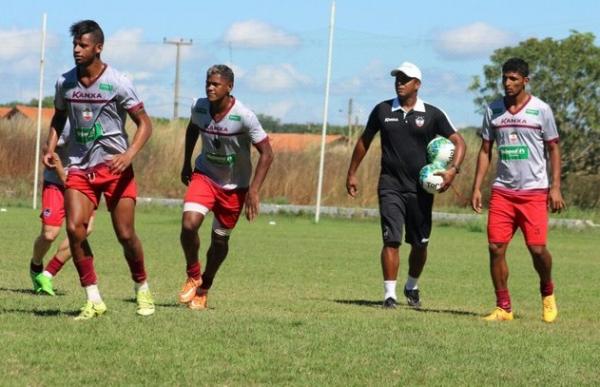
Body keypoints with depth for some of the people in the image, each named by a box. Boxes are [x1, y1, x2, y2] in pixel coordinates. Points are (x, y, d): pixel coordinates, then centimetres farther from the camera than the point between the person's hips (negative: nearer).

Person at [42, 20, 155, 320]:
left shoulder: (117, 83, -9)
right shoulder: (64, 82, 3)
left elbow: (144, 123, -6)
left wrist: (129, 155, -22)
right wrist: (51, 148, 4)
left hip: (114, 167, -3)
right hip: (80, 168, 3)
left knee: (125, 234, -4)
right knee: (74, 228, -15)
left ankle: (142, 290, 22)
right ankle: (93, 300, -5)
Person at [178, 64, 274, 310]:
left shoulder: (244, 117, -24)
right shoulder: (199, 108, -12)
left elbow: (266, 153, -18)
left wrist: (253, 190, -23)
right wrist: (187, 163, 16)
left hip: (234, 186, -2)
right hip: (204, 176, 2)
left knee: (220, 239, 8)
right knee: (189, 223, -21)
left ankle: (203, 289, 30)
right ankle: (193, 276, 3)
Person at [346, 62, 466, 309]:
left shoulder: (432, 115, 0)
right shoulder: (382, 110, 5)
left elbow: (458, 142, 0)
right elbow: (364, 141, 17)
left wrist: (453, 170, -16)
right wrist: (352, 173, 16)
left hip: (421, 188, 0)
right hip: (391, 186, 0)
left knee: (420, 243, 9)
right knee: (391, 240, -12)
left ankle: (412, 287, 31)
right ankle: (389, 294, -11)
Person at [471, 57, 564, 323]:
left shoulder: (541, 110, 0)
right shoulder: (493, 110, 8)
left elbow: (553, 149, 4)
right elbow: (485, 150, 14)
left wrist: (556, 187, -4)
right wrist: (477, 188, 6)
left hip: (534, 191, -3)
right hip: (502, 191, 3)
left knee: (537, 249, -9)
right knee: (495, 248, -5)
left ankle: (547, 292, 20)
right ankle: (503, 308, 4)